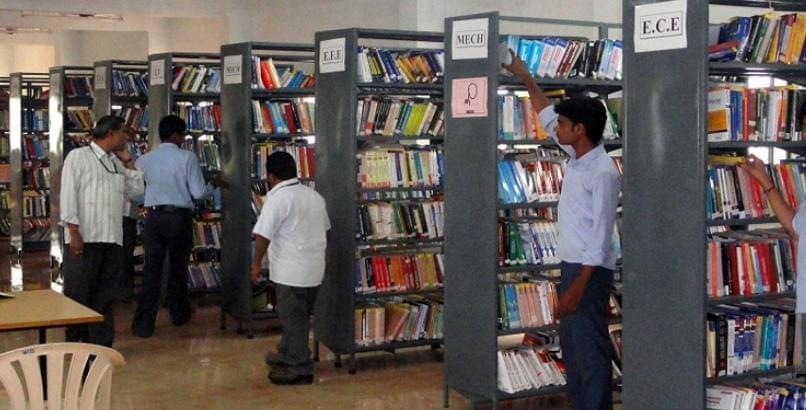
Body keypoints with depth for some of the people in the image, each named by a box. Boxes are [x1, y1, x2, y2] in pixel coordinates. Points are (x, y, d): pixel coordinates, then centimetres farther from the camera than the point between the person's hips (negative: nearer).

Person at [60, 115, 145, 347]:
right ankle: (74, 344, 9)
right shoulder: (78, 157, 0)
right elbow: (68, 195, -6)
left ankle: (100, 344, 14)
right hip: (84, 239, -6)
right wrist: (74, 232, -14)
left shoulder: (117, 164, 18)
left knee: (105, 297, 8)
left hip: (112, 240, 6)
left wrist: (127, 161, 14)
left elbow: (136, 192, 17)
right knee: (78, 294, 0)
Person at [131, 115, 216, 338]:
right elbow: (198, 192, -9)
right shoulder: (187, 157, -7)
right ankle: (179, 314, 31)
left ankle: (143, 325, -3)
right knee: (179, 267, 16)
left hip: (154, 216, 2)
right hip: (180, 217, -2)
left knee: (152, 270, 1)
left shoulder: (144, 160, 3)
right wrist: (213, 186, 11)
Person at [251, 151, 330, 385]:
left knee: (293, 319, 0)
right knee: (298, 316, 20)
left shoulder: (278, 198, -14)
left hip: (290, 271, -8)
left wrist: (256, 263, -7)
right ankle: (287, 355, 34)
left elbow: (263, 235, -17)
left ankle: (300, 370, 4)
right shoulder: (314, 196, 11)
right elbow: (325, 229, 20)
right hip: (314, 269, 8)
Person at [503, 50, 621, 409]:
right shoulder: (577, 156, 7)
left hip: (590, 270, -10)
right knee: (571, 347, 14)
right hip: (570, 263, 10)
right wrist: (526, 79, 25)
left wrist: (579, 286, -23)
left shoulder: (603, 172, -19)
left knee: (590, 349, -5)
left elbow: (601, 236, -21)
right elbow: (546, 118, 24)